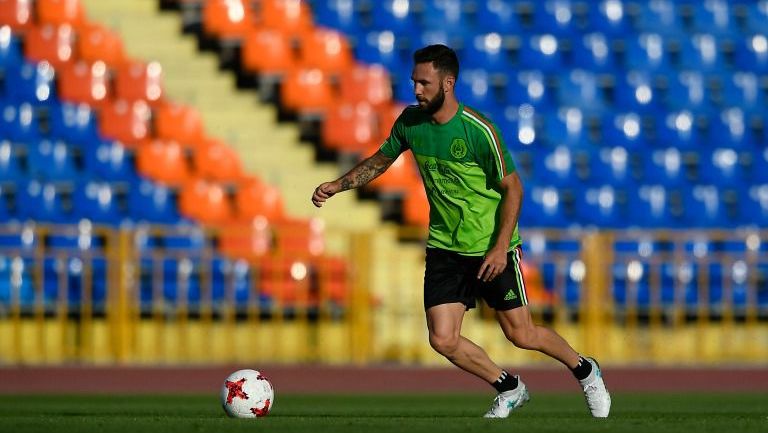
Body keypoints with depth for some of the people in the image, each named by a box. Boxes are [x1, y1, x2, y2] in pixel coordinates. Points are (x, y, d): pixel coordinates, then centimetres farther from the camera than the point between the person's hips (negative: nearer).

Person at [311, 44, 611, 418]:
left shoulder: (479, 130, -19)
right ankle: (509, 390, 16)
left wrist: (500, 247, -19)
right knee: (443, 340, -8)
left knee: (520, 335, 0)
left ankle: (585, 371, 29)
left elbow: (513, 188, -13)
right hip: (444, 248, 5)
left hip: (492, 248, -4)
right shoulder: (410, 121, -3)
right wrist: (336, 186, 2)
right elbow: (380, 161, 15)